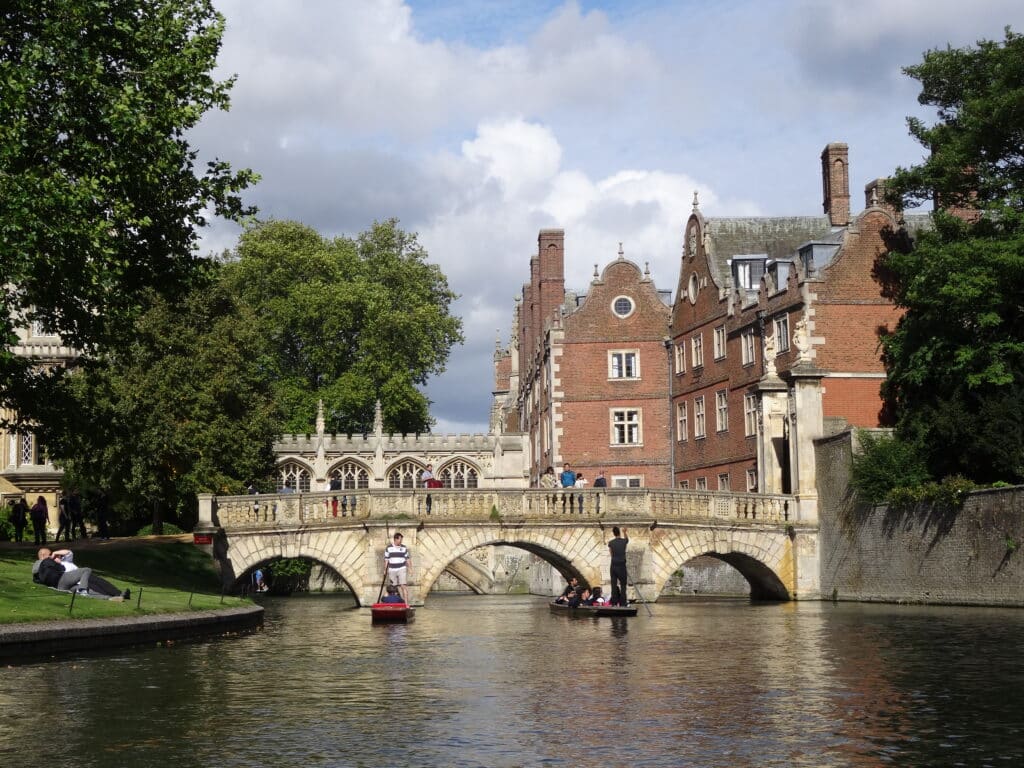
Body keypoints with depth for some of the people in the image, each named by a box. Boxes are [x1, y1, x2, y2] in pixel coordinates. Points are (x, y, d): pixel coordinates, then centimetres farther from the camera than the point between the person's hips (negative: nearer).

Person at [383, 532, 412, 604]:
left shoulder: (404, 548, 5)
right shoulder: (388, 548, 3)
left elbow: (407, 559, 9)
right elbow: (386, 559, 6)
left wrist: (409, 568, 2)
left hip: (402, 569, -1)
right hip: (392, 570, 1)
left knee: (403, 586, -13)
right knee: (394, 587, 7)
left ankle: (406, 603, -17)